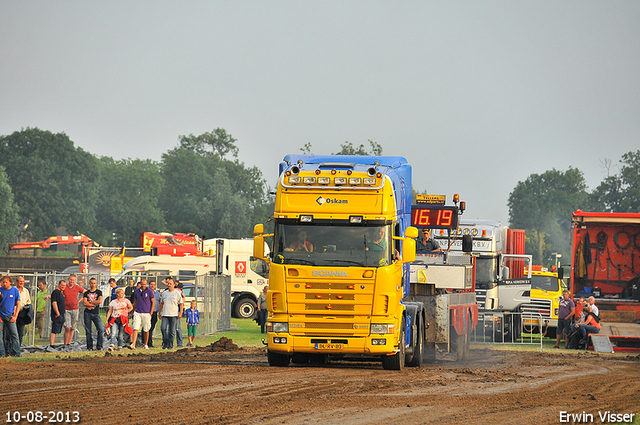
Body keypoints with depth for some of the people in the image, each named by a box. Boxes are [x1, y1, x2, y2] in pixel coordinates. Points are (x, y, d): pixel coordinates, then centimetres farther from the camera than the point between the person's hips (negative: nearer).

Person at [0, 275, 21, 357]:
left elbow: (18, 304, 6)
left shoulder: (15, 291, 1)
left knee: (14, 334, -6)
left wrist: (15, 316, -1)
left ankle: (16, 353, -2)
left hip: (10, 316, 0)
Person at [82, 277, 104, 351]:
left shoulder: (99, 292, 8)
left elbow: (100, 301, -8)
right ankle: (89, 347, 8)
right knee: (88, 331, 1)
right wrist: (94, 303, -6)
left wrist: (90, 302, -3)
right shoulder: (86, 293, 11)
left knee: (101, 330, -14)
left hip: (96, 314, -1)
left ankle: (99, 346, -7)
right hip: (87, 313, 1)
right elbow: (84, 303, -3)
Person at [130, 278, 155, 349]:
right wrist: (133, 311, 13)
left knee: (146, 330, 6)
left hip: (146, 313, -2)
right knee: (135, 329, -10)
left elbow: (153, 302, 1)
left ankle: (146, 344, 20)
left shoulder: (150, 291, -3)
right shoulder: (137, 291, 8)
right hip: (137, 313, 2)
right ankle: (133, 344, -18)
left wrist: (150, 313, -5)